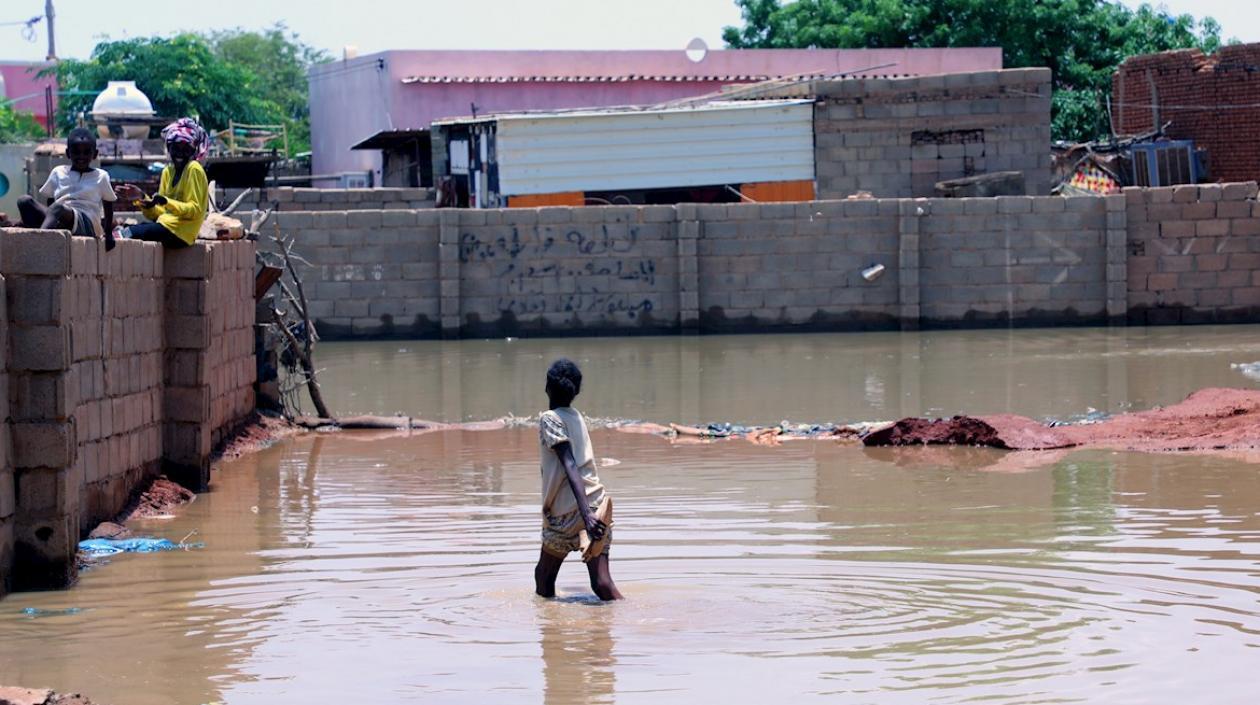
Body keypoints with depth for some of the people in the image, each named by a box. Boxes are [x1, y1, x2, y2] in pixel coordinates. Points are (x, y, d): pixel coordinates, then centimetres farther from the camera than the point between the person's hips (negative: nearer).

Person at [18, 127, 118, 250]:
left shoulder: (100, 177, 14)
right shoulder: (58, 172, 20)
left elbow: (108, 206, 18)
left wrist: (108, 233, 11)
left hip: (85, 223, -4)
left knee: (58, 208, -39)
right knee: (24, 201, -21)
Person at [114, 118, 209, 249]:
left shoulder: (193, 169, -7)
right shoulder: (167, 171, 15)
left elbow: (195, 210, -13)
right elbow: (158, 213, 13)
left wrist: (165, 202, -24)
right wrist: (141, 197, -3)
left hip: (180, 232, -7)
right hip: (165, 224, 7)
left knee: (131, 233, -23)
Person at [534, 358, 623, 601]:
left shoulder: (550, 419, -7)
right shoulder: (576, 417, 15)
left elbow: (570, 466, -19)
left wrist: (586, 515, -28)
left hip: (569, 512, -6)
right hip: (598, 504, 6)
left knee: (543, 576, 13)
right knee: (602, 583, -3)